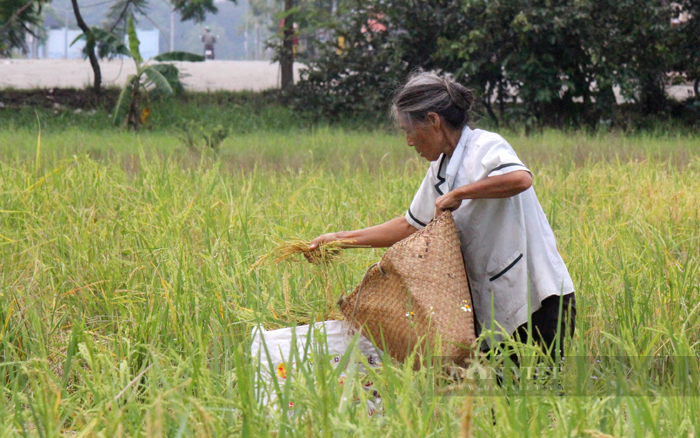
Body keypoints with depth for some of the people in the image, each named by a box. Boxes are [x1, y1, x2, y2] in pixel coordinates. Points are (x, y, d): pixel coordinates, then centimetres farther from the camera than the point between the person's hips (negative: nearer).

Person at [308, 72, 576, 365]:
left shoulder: (486, 147, -12)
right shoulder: (439, 170, 14)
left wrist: (458, 193, -25)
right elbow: (410, 225, 26)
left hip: (539, 298, -8)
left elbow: (521, 179, -35)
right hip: (495, 306, 9)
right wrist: (342, 239, 24)